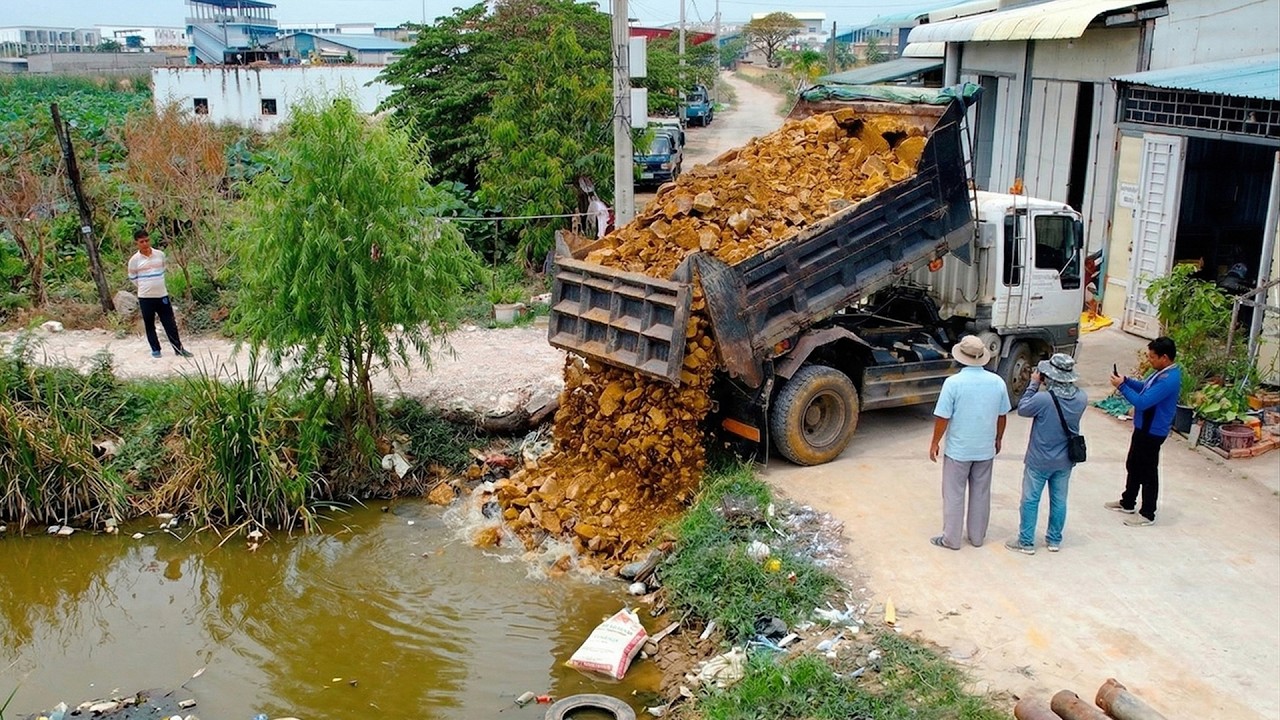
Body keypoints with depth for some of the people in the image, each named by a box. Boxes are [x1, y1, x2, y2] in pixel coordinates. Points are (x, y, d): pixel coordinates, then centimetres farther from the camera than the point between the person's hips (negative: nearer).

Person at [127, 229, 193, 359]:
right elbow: (132, 277, 8)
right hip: (145, 298, -2)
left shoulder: (160, 254, 0)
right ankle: (155, 349, 18)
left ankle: (178, 348, 11)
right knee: (149, 325, 7)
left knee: (170, 323, 4)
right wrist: (144, 286, 10)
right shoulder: (134, 260, -7)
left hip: (162, 295, 2)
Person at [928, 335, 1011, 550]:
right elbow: (1002, 416, 5)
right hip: (986, 449, 4)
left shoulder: (953, 382, -19)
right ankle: (977, 537, 28)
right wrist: (998, 439, 21)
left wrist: (934, 443, -3)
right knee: (981, 494, 16)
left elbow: (942, 418, -16)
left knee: (954, 495, 8)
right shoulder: (997, 382, -5)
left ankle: (951, 539, 16)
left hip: (958, 449, -4)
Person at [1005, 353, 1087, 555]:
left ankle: (1026, 542, 17)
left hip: (1039, 460, -5)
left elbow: (1022, 409, -10)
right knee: (1059, 500, 18)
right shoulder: (1081, 398, -11)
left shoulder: (1043, 399, -27)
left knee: (1030, 500, 9)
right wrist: (1044, 386, -3)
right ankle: (1054, 540, 30)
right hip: (1065, 461, 5)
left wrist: (1034, 384, -6)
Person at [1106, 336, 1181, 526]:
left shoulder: (1168, 380, -28)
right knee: (1133, 466, 22)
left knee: (1148, 472, 3)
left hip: (1152, 432, -10)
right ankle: (1127, 503, 37)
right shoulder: (1163, 372, 4)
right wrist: (1126, 380, 2)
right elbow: (1145, 387, 19)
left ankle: (1147, 514, 16)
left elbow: (1142, 402, -30)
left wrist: (1121, 387, -22)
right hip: (1144, 428, 10)